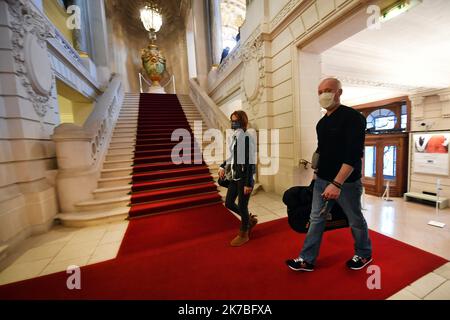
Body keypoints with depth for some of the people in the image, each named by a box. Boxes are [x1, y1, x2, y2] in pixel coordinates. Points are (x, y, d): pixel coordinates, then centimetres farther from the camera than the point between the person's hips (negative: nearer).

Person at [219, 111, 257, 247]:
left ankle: (244, 234, 30)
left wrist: (248, 183, -19)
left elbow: (250, 162, -17)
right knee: (229, 203, 15)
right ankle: (250, 220, 38)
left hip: (244, 177, -8)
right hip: (234, 176, 8)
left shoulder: (247, 138, -15)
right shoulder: (233, 137, 8)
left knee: (242, 206, 5)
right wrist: (223, 167, 3)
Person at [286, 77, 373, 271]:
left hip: (347, 182, -6)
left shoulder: (353, 117, -13)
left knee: (355, 220, 14)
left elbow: (354, 154, -23)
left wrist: (337, 183, -30)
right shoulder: (322, 122, 9)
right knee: (316, 219, 9)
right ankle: (307, 260, 21)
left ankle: (364, 254, 41)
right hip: (322, 180, 7)